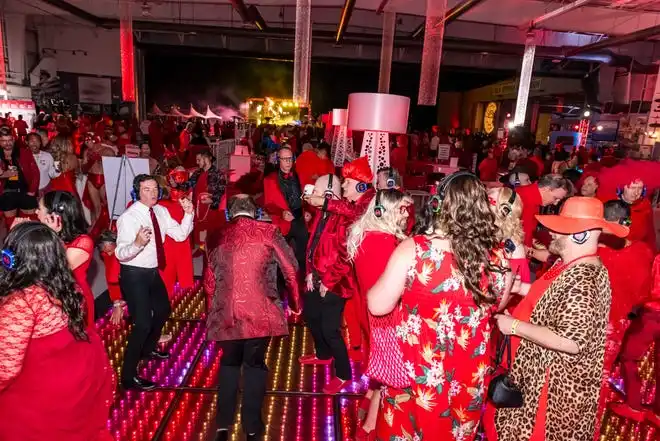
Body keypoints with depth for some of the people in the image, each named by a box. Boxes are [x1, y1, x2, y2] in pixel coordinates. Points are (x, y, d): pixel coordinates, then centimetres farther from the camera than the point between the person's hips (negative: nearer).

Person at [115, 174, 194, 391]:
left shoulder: (161, 211, 0)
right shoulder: (128, 217, -21)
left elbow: (181, 235, -1)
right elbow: (120, 253, -27)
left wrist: (188, 214, -16)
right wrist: (137, 243, -48)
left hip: (153, 272, 8)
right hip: (134, 275, -8)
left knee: (163, 310, 25)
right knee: (143, 323, -11)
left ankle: (148, 349, 52)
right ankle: (129, 376, 7)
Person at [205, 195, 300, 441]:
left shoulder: (217, 237, 9)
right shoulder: (267, 231, 1)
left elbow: (209, 280, 16)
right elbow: (291, 269, 2)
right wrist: (295, 303, 15)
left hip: (226, 313, 3)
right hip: (260, 312, -2)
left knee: (229, 362, 23)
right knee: (255, 364, 16)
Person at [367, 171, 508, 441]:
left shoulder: (413, 249, -24)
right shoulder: (496, 258, -13)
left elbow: (377, 306, -14)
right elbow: (494, 306, 6)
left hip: (414, 372, -3)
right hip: (468, 376, 3)